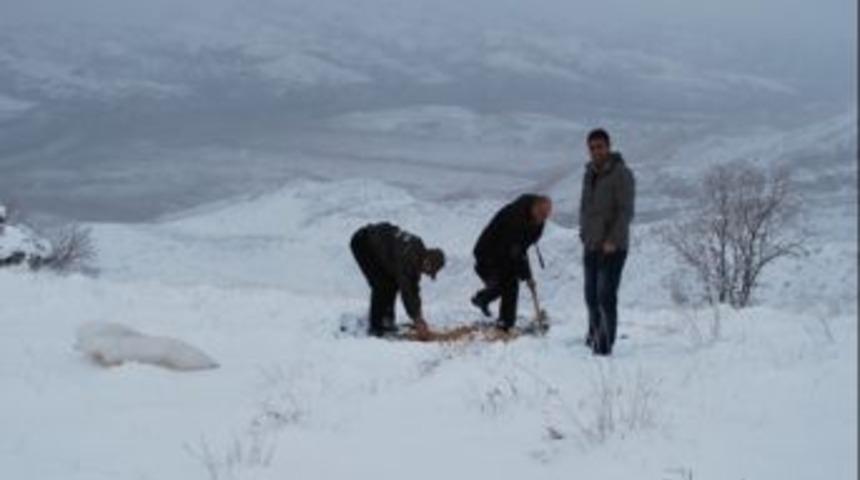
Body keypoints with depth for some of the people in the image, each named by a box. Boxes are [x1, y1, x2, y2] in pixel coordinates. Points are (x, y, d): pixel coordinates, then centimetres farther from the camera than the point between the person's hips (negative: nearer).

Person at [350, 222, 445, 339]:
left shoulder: (419, 251, -8)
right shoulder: (407, 256, -33)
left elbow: (414, 286, 2)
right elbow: (406, 291, -35)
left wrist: (419, 315, 0)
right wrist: (418, 321, -34)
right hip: (362, 243, -9)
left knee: (393, 282, 5)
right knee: (381, 285, -14)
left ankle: (386, 321, 15)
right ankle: (375, 327, -6)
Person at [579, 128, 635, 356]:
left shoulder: (621, 174, -9)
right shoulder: (589, 174, 13)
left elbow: (626, 211, -14)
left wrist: (613, 240, -20)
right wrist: (584, 233, 10)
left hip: (613, 247, -7)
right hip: (591, 245, 7)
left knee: (606, 295, -10)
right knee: (591, 294, 14)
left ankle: (605, 343, -6)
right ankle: (595, 333, 33)